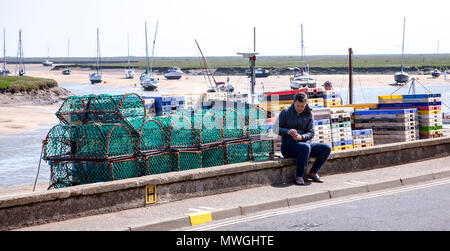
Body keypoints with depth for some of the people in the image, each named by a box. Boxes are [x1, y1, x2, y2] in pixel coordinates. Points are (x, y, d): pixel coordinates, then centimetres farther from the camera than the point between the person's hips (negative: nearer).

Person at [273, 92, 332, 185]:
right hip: (288, 145, -4)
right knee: (306, 147, -37)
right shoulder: (286, 112, -1)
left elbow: (311, 133, 2)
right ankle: (299, 176, -26)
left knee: (326, 148, -16)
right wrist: (287, 131, -23)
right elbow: (276, 129, -2)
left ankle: (313, 173, 0)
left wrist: (301, 137, -21)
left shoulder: (308, 114, 7)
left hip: (303, 142, 5)